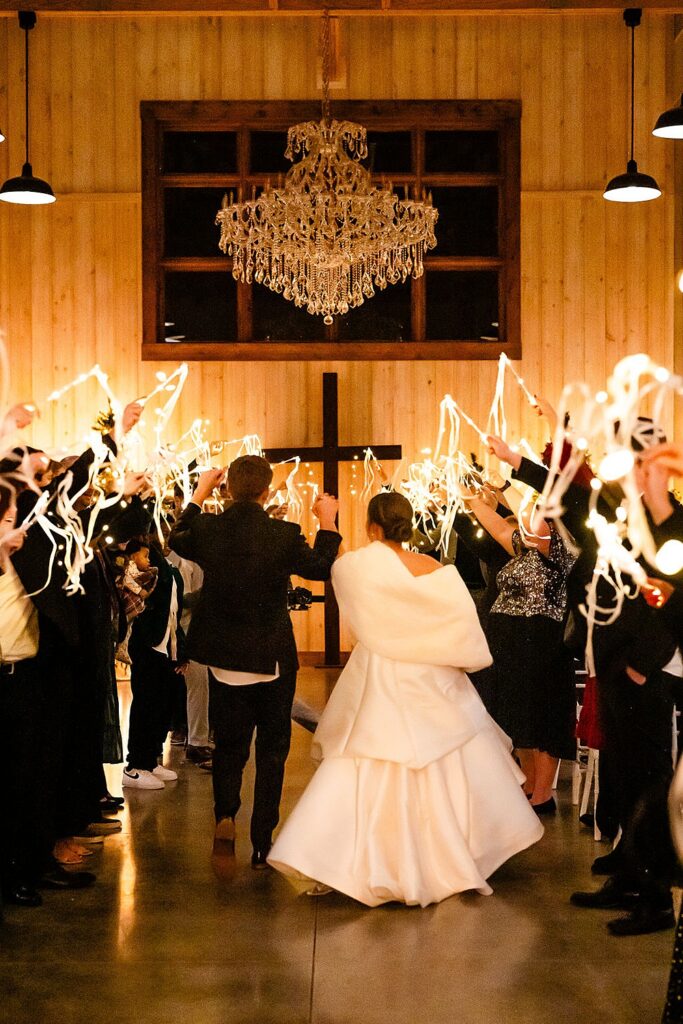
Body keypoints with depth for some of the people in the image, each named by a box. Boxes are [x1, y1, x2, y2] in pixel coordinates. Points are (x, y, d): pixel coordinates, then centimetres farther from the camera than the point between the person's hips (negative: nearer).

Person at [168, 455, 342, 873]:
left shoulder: (208, 529, -10)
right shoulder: (284, 535, -18)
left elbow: (177, 540, 14)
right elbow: (320, 568, 1)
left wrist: (199, 494, 22)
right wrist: (327, 522, 13)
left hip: (223, 660, 2)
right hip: (272, 659, -2)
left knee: (229, 746, 17)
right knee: (272, 749, 12)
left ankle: (225, 817, -8)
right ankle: (263, 845, 15)